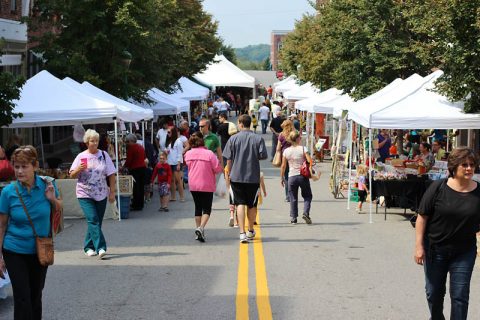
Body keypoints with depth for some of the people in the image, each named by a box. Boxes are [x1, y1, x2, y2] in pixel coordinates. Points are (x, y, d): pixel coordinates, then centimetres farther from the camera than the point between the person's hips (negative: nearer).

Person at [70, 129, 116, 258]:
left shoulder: (104, 155, 4)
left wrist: (112, 192, 1)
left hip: (101, 194, 2)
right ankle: (100, 247, -20)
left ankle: (88, 247, 22)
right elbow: (72, 175, 4)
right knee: (93, 220, -15)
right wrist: (79, 169, -17)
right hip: (85, 194, -2)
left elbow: (111, 175, 5)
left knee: (96, 222, 7)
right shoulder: (81, 157, 2)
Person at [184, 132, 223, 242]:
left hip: (193, 185, 4)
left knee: (198, 208, 16)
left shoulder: (188, 154, -3)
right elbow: (218, 168, -12)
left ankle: (198, 229, 16)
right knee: (207, 209, 2)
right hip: (207, 186, -4)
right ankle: (201, 228, -19)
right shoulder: (209, 154, -15)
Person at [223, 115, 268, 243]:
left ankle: (242, 233, -13)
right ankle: (251, 231, 30)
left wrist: (229, 172, 13)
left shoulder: (233, 139, -3)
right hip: (253, 177, 1)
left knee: (240, 204, -1)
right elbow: (263, 155, -6)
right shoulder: (258, 139, -3)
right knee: (252, 205, 15)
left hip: (236, 176, -1)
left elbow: (229, 158, -1)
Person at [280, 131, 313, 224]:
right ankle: (306, 213, -6)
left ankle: (293, 218, 11)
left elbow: (283, 166, 4)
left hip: (292, 176, 2)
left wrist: (282, 177, 13)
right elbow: (310, 161, -14)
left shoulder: (286, 151, 1)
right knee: (307, 196, 13)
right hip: (303, 175, -2)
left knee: (293, 198, 11)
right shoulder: (303, 148, -6)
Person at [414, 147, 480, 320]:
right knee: (434, 292, 15)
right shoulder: (438, 187, -10)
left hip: (464, 252, 0)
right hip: (435, 249, 0)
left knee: (460, 296, 0)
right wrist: (419, 246, -11)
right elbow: (422, 217, -8)